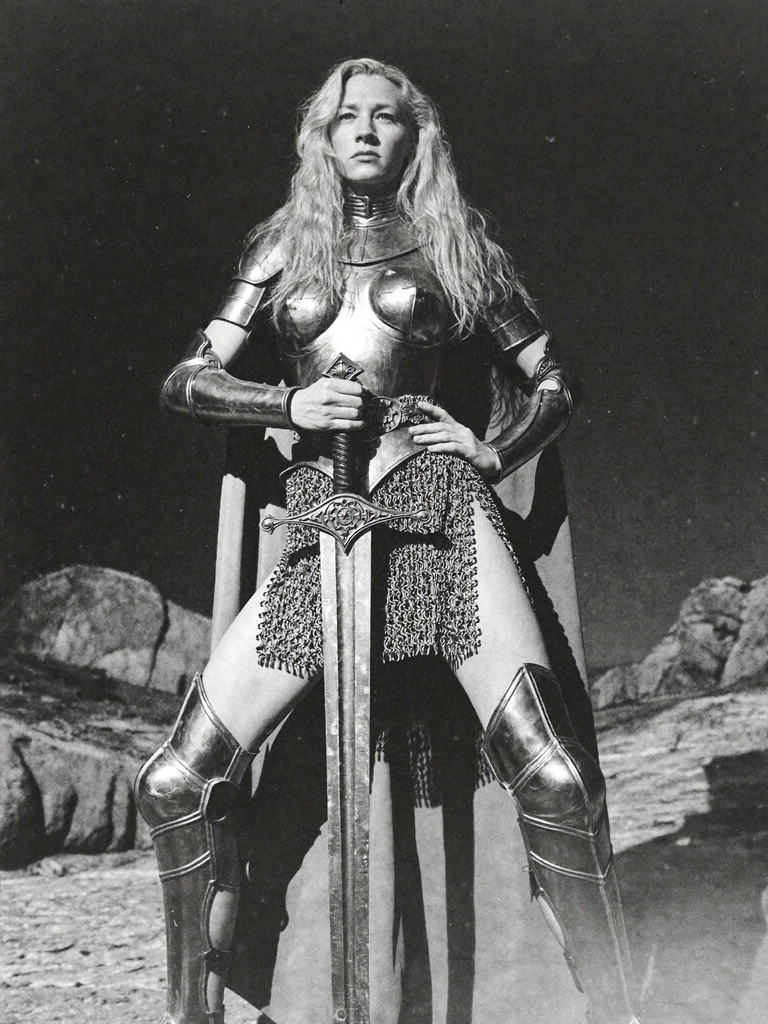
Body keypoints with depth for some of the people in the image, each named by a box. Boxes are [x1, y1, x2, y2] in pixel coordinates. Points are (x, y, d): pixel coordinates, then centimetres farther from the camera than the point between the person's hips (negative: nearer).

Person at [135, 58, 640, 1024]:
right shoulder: (285, 246, 19)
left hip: (433, 502, -2)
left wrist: (496, 451, 0)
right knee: (176, 783, -5)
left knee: (551, 773, -20)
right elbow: (186, 381, 14)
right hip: (316, 527, 2)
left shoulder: (454, 242, 16)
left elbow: (555, 379, 19)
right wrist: (288, 404, -3)